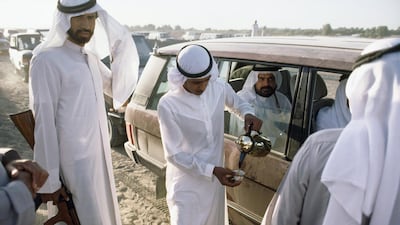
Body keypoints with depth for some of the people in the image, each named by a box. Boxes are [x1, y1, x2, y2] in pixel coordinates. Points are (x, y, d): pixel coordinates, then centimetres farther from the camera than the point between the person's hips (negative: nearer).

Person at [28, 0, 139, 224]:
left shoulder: (90, 56, 8)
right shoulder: (47, 59, -16)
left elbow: (119, 89, 6)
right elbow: (44, 122, -17)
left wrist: (123, 43, -3)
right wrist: (50, 181, -16)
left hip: (98, 156, 8)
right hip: (73, 163, -7)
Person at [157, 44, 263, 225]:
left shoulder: (219, 88, -10)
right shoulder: (168, 105, -23)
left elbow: (238, 103, 12)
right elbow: (174, 155, -18)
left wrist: (248, 114, -11)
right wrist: (212, 170, -27)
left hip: (215, 179, 5)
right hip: (187, 184, -5)